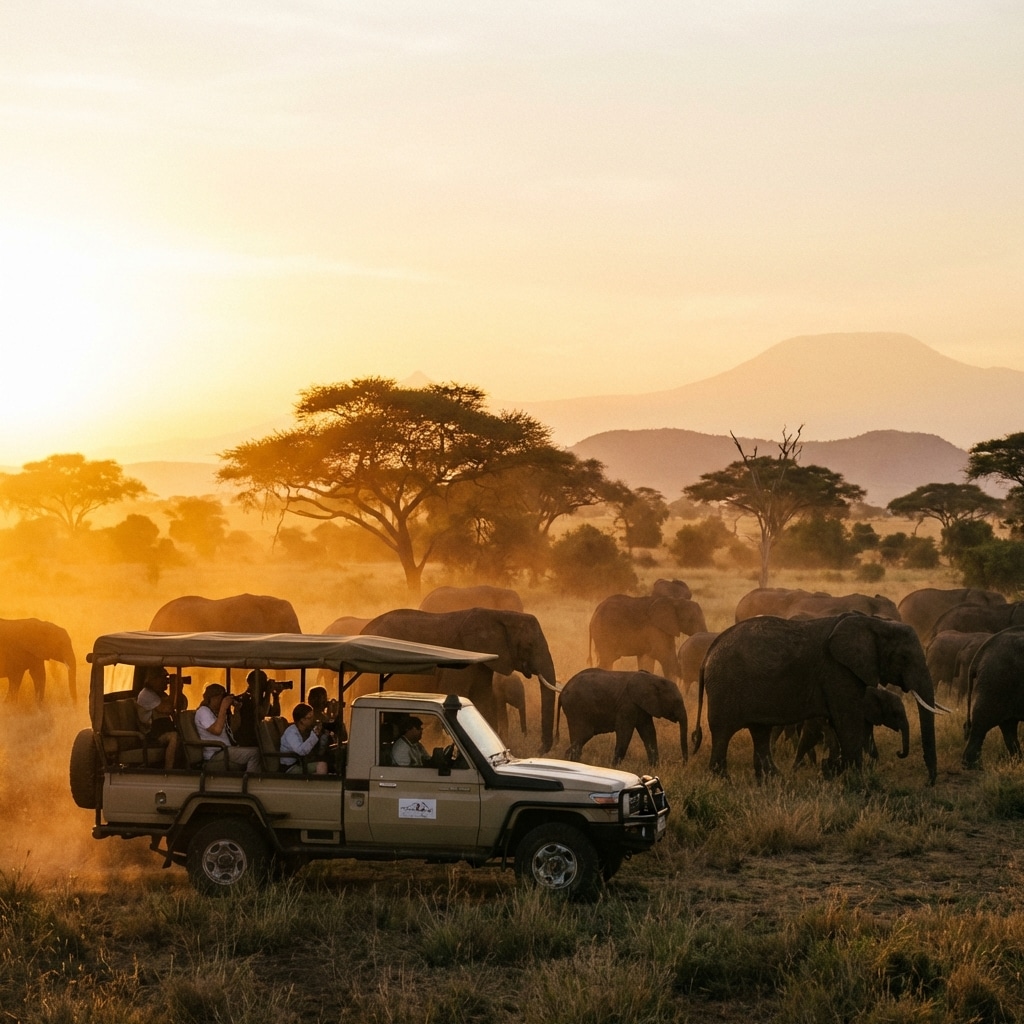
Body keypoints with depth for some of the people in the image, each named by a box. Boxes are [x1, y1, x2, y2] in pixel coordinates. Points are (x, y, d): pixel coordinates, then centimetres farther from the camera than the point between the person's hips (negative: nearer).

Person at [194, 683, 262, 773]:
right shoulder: (203, 711, -6)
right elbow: (217, 730, -23)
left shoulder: (216, 712, 21)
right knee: (254, 752, -23)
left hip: (227, 750, 10)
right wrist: (223, 708, -17)